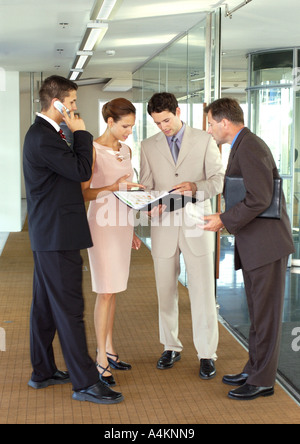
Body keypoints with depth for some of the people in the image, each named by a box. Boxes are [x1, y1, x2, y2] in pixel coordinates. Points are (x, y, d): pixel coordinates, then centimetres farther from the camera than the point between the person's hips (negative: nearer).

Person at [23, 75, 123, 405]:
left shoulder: (41, 133, 16)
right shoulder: (44, 137, -18)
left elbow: (70, 172, 19)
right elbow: (81, 171, -18)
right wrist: (80, 133, -9)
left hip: (47, 234, 11)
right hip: (58, 236, -11)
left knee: (45, 306, 15)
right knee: (69, 310, -6)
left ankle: (43, 372, 26)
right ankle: (85, 383, 1)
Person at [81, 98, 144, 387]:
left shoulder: (126, 150, 11)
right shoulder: (93, 150, -10)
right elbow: (84, 192, -12)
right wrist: (113, 187, -26)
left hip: (122, 223, 7)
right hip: (102, 222, -7)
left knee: (113, 290, 11)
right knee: (105, 292, -6)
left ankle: (109, 349, 20)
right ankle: (101, 359, 0)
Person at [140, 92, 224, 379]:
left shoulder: (204, 141, 3)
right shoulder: (149, 146, 9)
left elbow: (219, 179, 0)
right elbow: (146, 185, 8)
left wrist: (196, 187, -20)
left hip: (196, 225, -2)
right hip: (164, 226, 3)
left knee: (202, 292, -2)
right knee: (165, 292, 9)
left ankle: (207, 354, 8)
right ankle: (171, 347, 24)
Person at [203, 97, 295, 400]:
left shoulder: (249, 147, -16)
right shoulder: (243, 146, 16)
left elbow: (260, 199, -24)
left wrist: (225, 220, -17)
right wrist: (229, 219, 15)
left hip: (267, 242, -10)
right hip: (253, 244, 10)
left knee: (265, 313, -1)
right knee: (258, 311, 16)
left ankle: (262, 380, 8)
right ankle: (254, 369, 26)